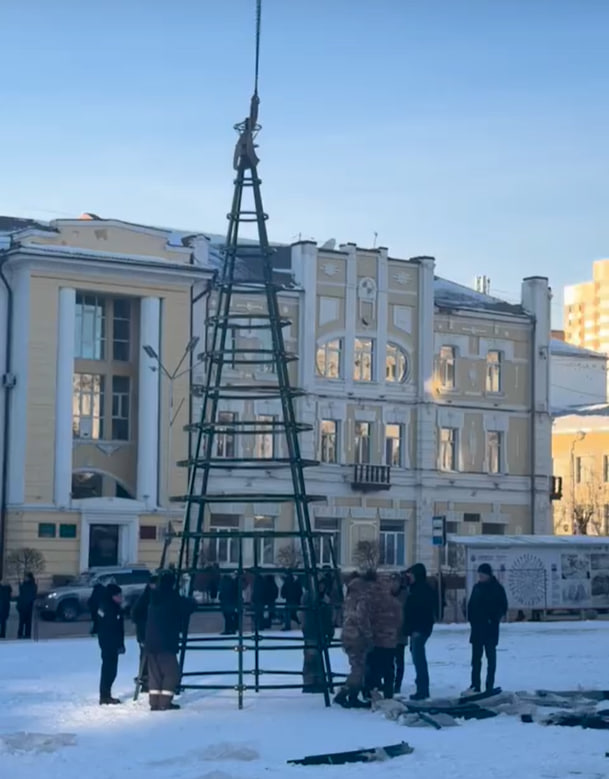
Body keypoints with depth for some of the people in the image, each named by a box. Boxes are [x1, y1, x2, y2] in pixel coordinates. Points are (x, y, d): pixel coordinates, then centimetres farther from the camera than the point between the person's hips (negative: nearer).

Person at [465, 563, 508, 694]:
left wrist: (495, 619, -15)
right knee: (476, 657, 4)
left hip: (491, 628, -4)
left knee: (491, 657, 2)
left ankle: (490, 686, 5)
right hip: (477, 627, 4)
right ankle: (475, 685, 7)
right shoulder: (477, 587, 8)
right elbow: (471, 605, 12)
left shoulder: (497, 588, -5)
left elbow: (503, 606, -5)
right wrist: (471, 619, 0)